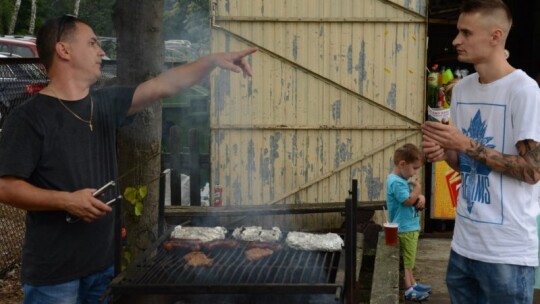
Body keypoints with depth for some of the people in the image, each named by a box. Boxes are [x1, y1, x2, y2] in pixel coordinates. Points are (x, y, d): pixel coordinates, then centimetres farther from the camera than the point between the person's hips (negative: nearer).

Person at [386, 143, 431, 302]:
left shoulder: (402, 180, 11)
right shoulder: (396, 182, -22)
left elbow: (412, 197, 20)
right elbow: (408, 200, -27)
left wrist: (420, 198, -1)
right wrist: (418, 188, -14)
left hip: (410, 226, 10)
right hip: (405, 228, -10)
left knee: (408, 259, 19)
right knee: (406, 260, 0)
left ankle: (412, 284, 30)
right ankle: (409, 290, 7)